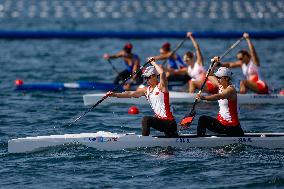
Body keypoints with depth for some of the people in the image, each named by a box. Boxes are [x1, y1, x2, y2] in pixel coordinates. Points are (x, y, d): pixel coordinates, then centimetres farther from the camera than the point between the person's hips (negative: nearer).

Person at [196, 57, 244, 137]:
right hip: (220, 123, 7)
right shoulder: (221, 85, 5)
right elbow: (210, 76, 22)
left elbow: (219, 96, -40)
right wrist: (215, 64, 7)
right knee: (202, 120, -17)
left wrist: (204, 97, -55)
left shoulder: (230, 89, -19)